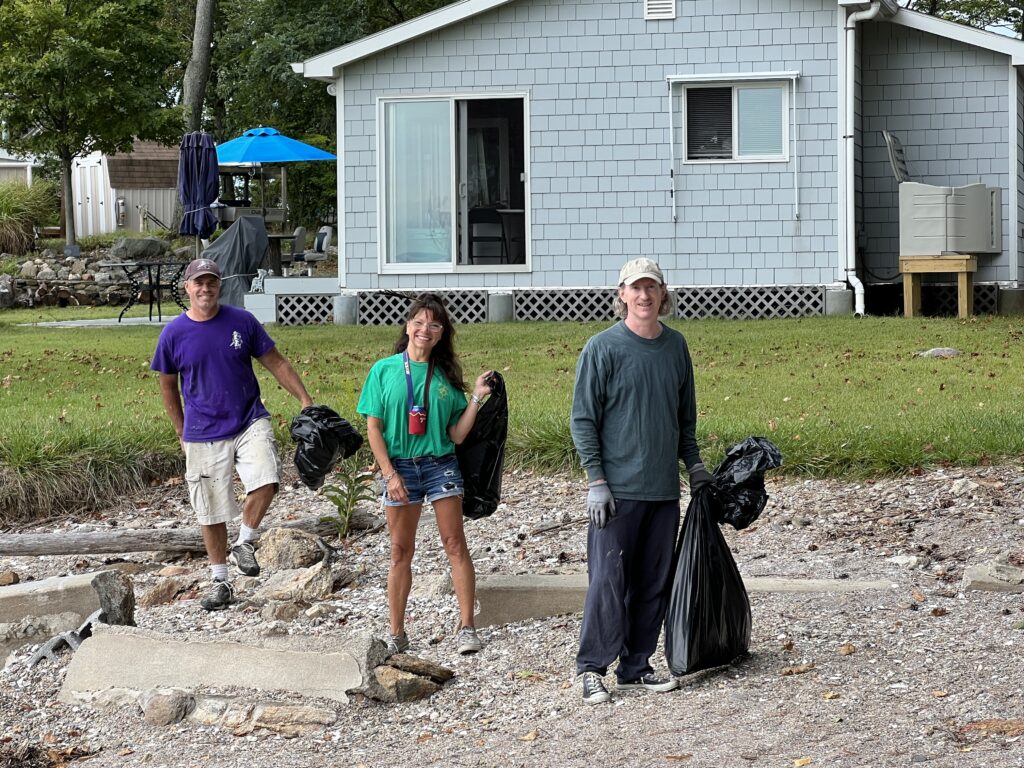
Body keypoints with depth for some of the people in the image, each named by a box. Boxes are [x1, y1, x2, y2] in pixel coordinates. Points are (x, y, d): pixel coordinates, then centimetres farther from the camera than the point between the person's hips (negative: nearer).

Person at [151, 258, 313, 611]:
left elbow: (276, 363, 6)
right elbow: (168, 386, 10)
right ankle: (220, 582, 20)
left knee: (267, 479, -24)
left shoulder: (242, 322, -2)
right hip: (203, 433, 0)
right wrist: (182, 432, 11)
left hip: (249, 421, 0)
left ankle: (244, 544, 0)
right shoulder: (174, 333, -2)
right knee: (211, 511, 5)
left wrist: (306, 401, 1)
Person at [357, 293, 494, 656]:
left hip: (440, 463, 1)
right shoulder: (384, 370, 1)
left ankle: (467, 627, -5)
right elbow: (373, 428, -1)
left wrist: (477, 398, -6)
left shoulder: (445, 376, 5)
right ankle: (396, 633, 11)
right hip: (400, 466, -1)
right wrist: (390, 474, -9)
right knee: (401, 551, 4)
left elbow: (457, 434, 3)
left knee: (455, 544, -6)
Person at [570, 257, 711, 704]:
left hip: (664, 489, 6)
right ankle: (591, 668, 2)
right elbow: (583, 420, -7)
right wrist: (596, 481, -12)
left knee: (654, 584, 8)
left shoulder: (676, 346, 10)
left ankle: (635, 669, 17)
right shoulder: (602, 348, -7)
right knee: (609, 580, -7)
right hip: (617, 490, -6)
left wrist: (694, 464, 15)